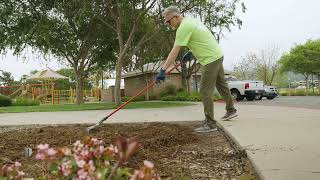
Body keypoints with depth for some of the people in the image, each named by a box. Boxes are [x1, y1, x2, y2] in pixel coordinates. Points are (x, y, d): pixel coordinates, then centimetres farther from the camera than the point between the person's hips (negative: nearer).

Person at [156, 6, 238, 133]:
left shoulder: (183, 27, -19)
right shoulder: (191, 20, 10)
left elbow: (174, 53, -24)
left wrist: (163, 70, -23)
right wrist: (190, 53, 18)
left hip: (210, 60, -10)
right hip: (217, 55, 10)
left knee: (205, 91, -7)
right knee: (221, 84, 23)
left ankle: (210, 124, -2)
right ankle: (231, 110, 40)